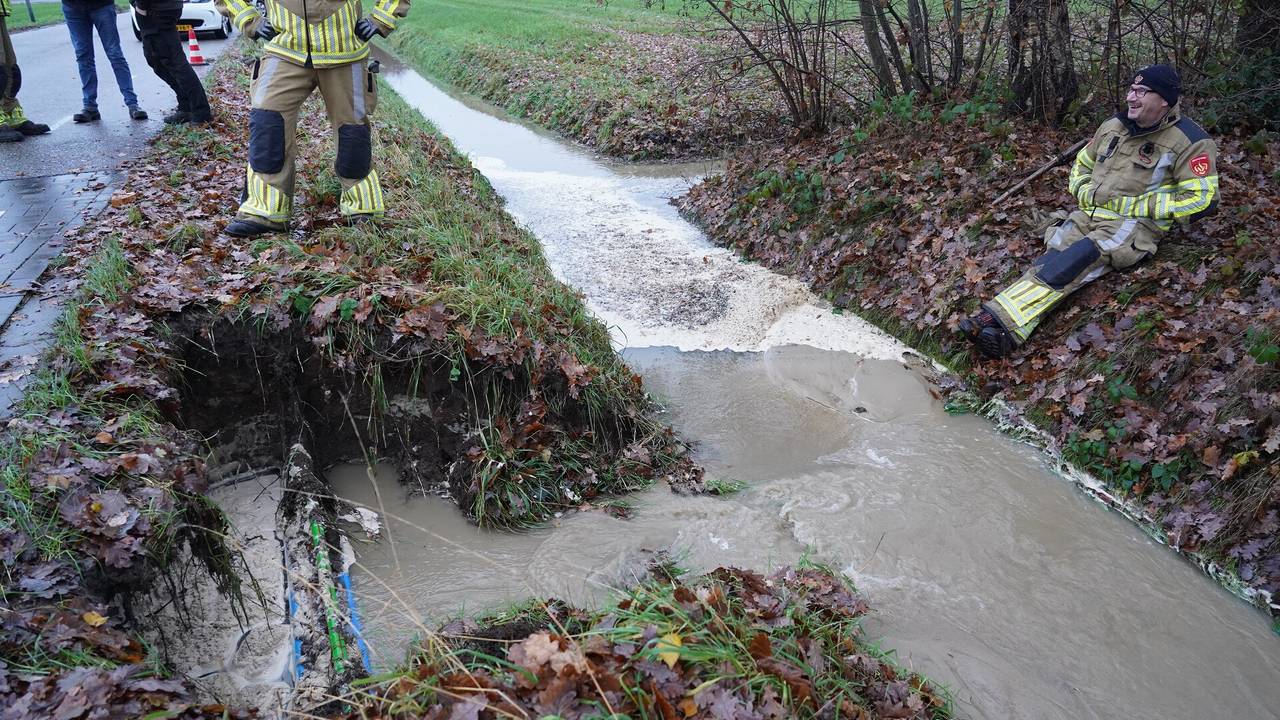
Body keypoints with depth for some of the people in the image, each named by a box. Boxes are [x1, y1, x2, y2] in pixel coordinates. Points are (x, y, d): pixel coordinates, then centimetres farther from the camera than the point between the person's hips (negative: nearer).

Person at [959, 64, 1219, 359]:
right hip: (1090, 213, 6)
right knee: (1053, 260, -26)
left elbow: (1202, 199, -10)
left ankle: (1003, 323, -48)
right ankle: (998, 319, -46)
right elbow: (1081, 164, 28)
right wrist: (1086, 193, 5)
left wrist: (1135, 204, -14)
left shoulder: (1190, 141, -5)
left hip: (1134, 225, -5)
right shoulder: (1113, 126, 13)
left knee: (1074, 260, -33)